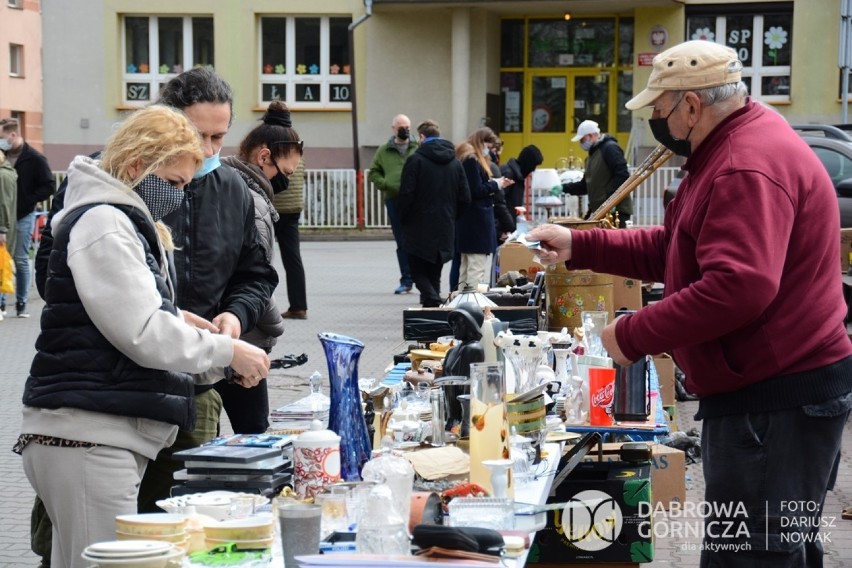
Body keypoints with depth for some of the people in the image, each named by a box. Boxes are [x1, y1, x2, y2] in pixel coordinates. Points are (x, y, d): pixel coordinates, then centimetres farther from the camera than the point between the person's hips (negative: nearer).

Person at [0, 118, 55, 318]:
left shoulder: (34, 159, -8)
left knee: (21, 260, 2)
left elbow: (49, 187, -9)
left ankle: (21, 303, 11)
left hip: (23, 217, -4)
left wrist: (27, 201, -14)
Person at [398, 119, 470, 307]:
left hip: (419, 230, -5)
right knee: (434, 274, 15)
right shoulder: (454, 162, 6)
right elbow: (465, 197, 6)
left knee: (419, 272, 2)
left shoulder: (416, 160, -11)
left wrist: (403, 219, -1)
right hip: (445, 229, 5)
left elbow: (407, 194, -14)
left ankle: (432, 300, -19)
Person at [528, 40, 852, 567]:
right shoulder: (738, 145, 17)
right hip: (768, 389, 11)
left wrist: (633, 336, -21)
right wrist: (578, 247, 12)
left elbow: (737, 288, -30)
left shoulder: (747, 167, -20)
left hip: (774, 402, -11)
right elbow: (673, 249, 20)